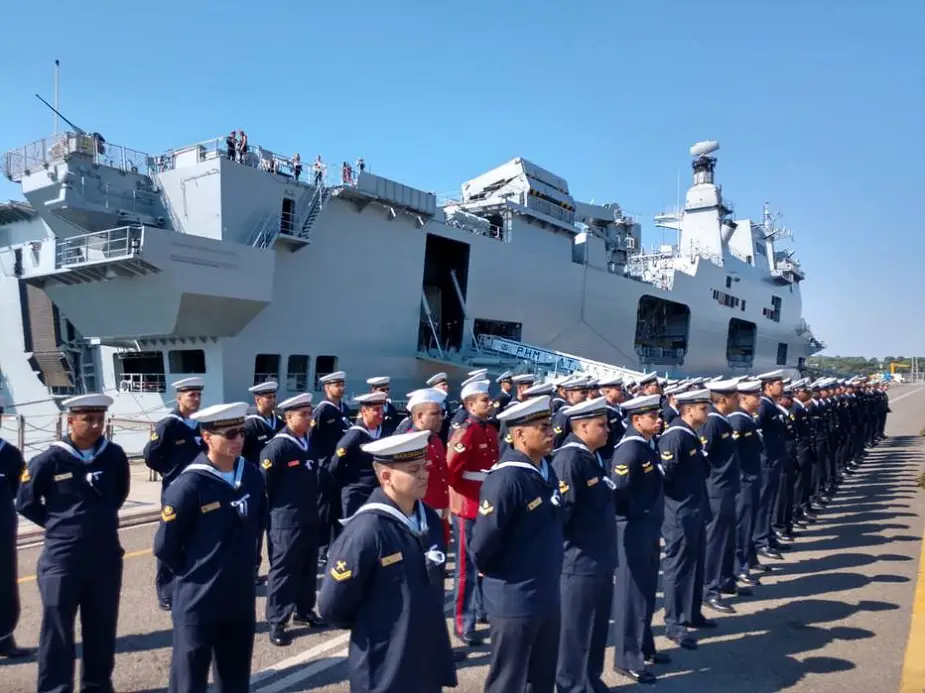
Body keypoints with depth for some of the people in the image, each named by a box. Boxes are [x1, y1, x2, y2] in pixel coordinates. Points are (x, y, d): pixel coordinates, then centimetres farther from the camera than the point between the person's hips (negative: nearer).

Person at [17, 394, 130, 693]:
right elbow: (26, 503, 1)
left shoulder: (114, 456, -4)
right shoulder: (49, 460, -12)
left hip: (106, 557, 3)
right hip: (62, 559, -3)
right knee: (57, 631, 7)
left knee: (102, 628, 15)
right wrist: (59, 523, 1)